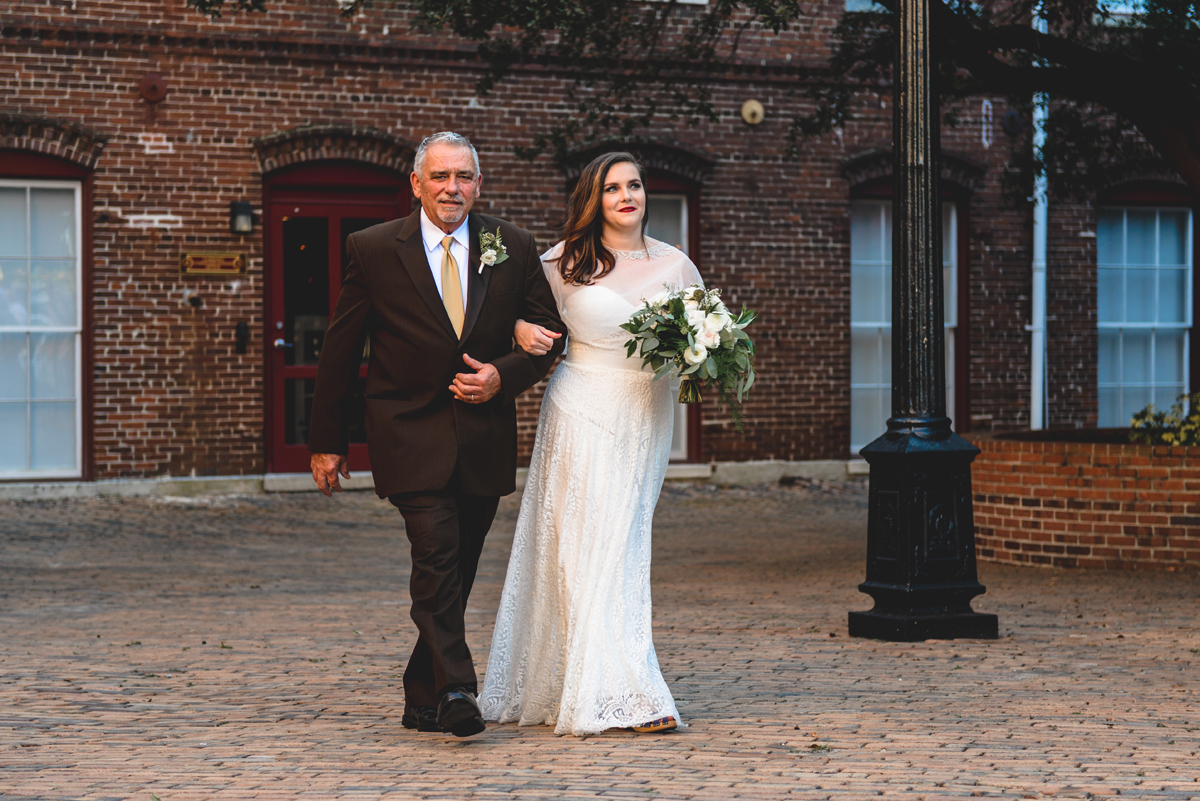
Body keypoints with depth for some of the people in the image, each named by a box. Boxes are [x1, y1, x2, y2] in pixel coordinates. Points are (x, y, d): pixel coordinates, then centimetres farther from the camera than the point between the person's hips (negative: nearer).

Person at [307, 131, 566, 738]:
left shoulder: (513, 249, 3)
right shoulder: (374, 250, -4)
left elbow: (547, 337, 8)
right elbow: (339, 350, 1)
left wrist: (502, 375, -12)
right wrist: (327, 442, 1)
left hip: (484, 434, 4)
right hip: (410, 436, -3)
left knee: (456, 574, 9)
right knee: (436, 556, -19)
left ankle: (423, 699, 22)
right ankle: (454, 692, -22)